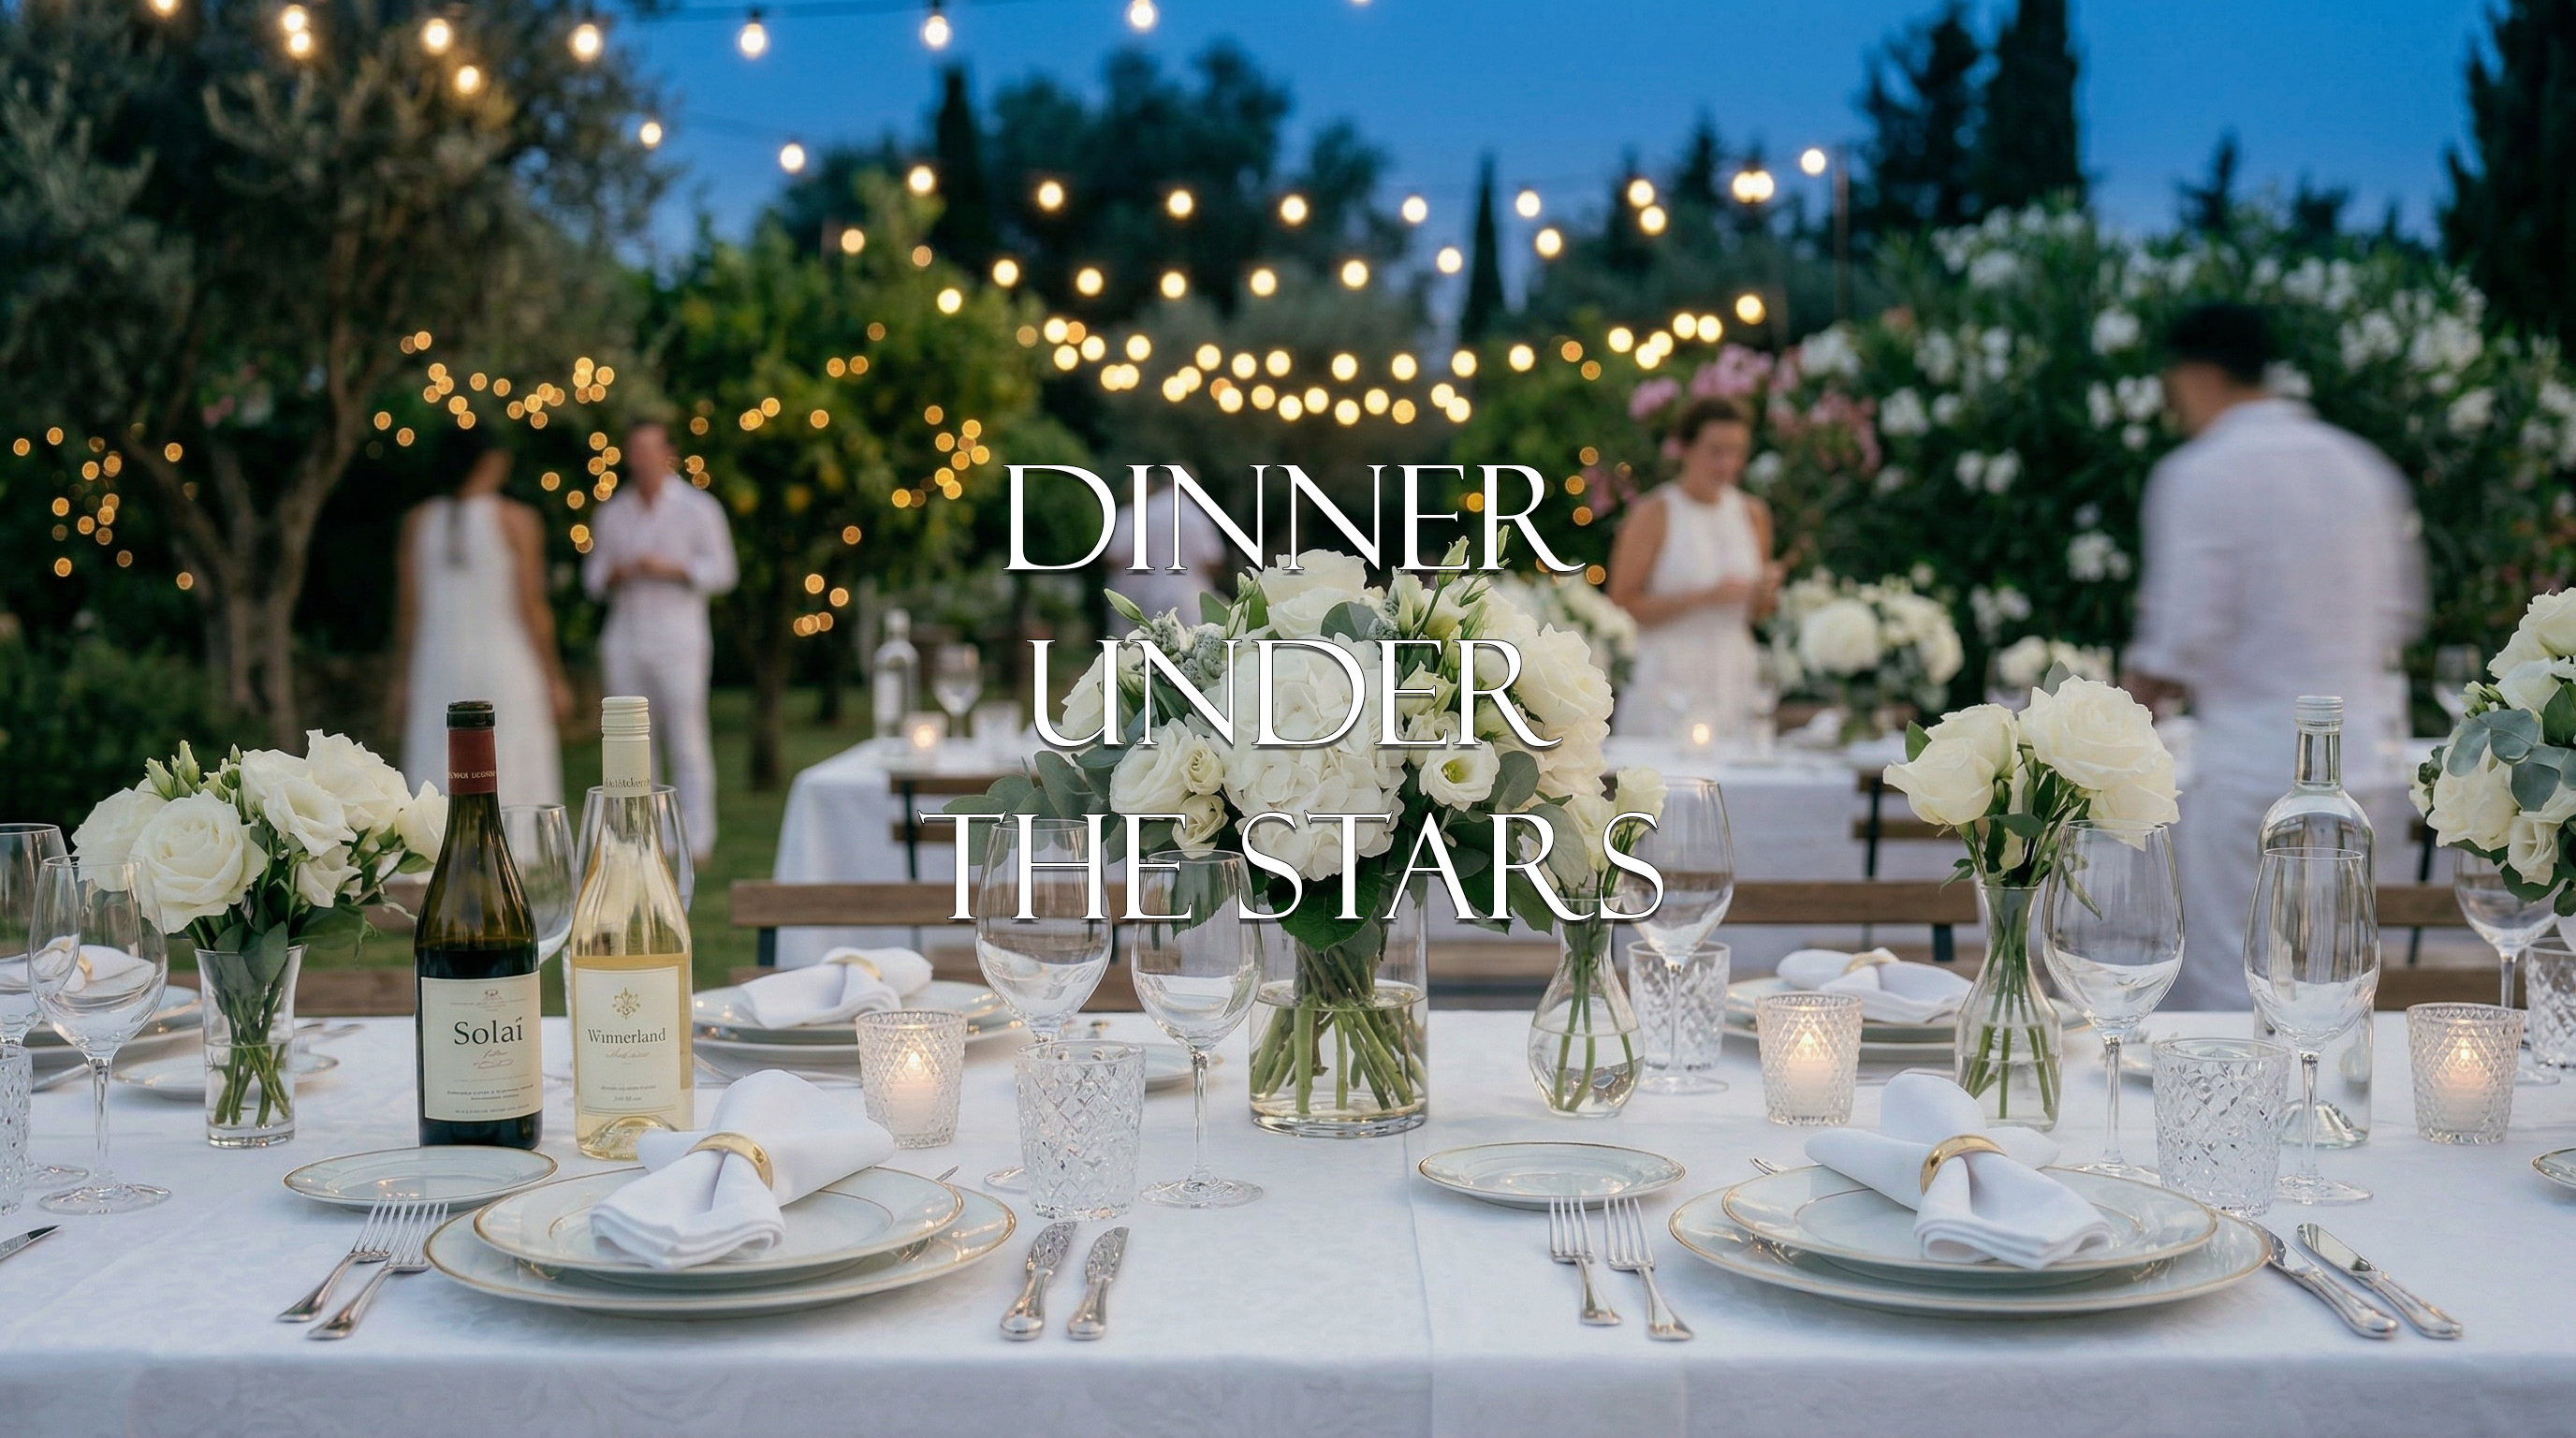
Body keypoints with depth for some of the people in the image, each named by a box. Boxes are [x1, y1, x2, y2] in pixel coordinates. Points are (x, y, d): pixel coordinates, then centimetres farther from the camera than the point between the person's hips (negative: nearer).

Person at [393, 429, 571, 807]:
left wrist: (402, 680, 10)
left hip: (439, 668, 3)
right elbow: (531, 606, -7)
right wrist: (553, 678, -1)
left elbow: (407, 608, 4)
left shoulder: (419, 520, 5)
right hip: (506, 663, -3)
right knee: (514, 790, 1)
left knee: (439, 793, 5)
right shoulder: (516, 520, -5)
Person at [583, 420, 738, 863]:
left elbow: (721, 570, 0)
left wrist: (669, 569, -14)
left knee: (686, 742, -7)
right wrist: (611, 575, -4)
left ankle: (695, 841, -6)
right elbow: (593, 573, 19)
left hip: (678, 640, -4)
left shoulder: (697, 508, 3)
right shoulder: (612, 513, 15)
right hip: (624, 639, 4)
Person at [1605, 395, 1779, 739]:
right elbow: (1622, 605, -12)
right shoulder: (1654, 514, -6)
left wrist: (1764, 592, -2)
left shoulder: (1753, 514, 11)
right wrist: (1704, 597, -18)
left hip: (1734, 682, 5)